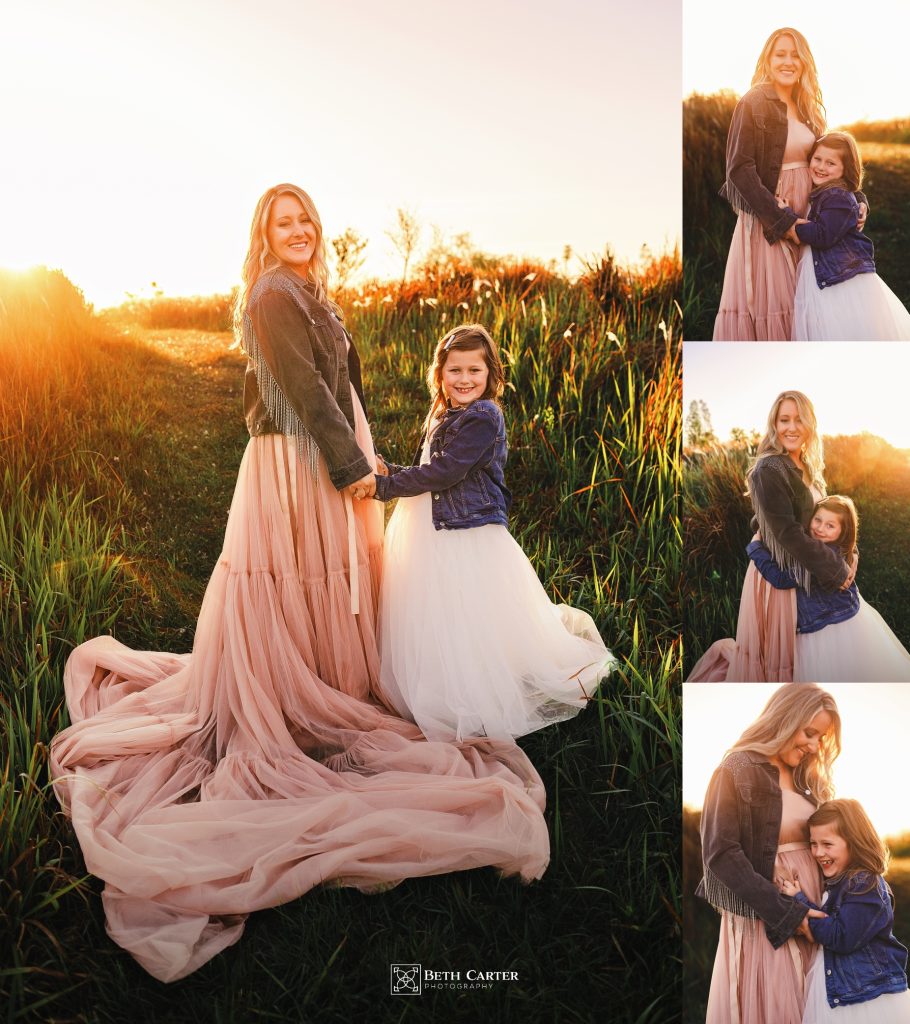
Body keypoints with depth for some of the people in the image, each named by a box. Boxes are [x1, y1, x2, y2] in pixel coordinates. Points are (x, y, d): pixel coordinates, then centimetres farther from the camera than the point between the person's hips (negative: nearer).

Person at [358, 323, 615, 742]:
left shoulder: (483, 417, -14)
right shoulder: (440, 418, 15)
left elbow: (444, 472, -19)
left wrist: (385, 486, -15)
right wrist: (386, 471, 1)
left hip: (471, 536, -9)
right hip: (435, 536, 9)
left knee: (470, 628, -3)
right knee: (431, 626, 13)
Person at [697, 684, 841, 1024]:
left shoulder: (805, 778, 11)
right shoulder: (736, 770, -11)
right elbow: (720, 853, -18)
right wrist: (786, 912, -17)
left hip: (810, 910, 7)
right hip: (763, 917, -7)